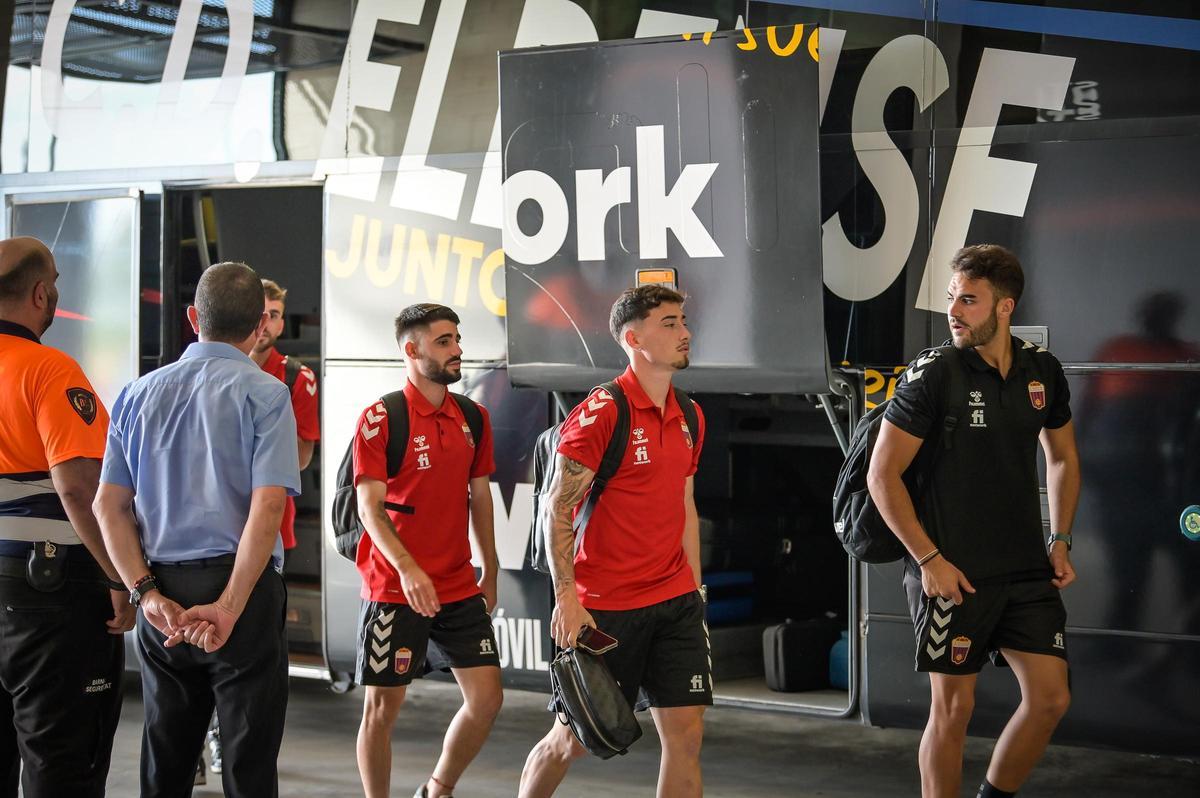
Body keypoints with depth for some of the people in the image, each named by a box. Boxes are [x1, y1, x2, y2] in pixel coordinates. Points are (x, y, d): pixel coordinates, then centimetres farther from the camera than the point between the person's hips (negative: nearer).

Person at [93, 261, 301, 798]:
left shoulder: (139, 395, 9)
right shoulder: (264, 393, -5)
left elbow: (109, 505, 3)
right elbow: (267, 506, -16)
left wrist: (147, 593, -4)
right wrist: (229, 609, -18)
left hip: (161, 596, 5)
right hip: (242, 587, -5)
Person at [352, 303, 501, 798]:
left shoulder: (473, 419, 8)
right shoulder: (380, 419, -9)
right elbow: (369, 506, -14)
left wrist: (490, 574, 16)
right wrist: (407, 567, -27)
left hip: (460, 588, 5)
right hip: (393, 589, -5)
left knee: (486, 698, 3)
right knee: (382, 706, 2)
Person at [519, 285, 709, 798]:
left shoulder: (689, 417, 10)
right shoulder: (601, 411, -12)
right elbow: (559, 508, -12)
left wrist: (694, 588, 14)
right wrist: (567, 598, -17)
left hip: (676, 602, 6)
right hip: (605, 605, -6)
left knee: (686, 732, 0)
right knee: (574, 739, 5)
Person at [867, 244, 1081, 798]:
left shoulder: (1042, 371, 4)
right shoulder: (934, 374, -10)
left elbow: (1062, 457, 20)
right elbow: (882, 476, -9)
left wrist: (1060, 540, 11)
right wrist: (929, 560, -13)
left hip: (1027, 569, 5)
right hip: (953, 573, -5)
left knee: (1050, 698, 4)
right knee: (953, 707, 1)